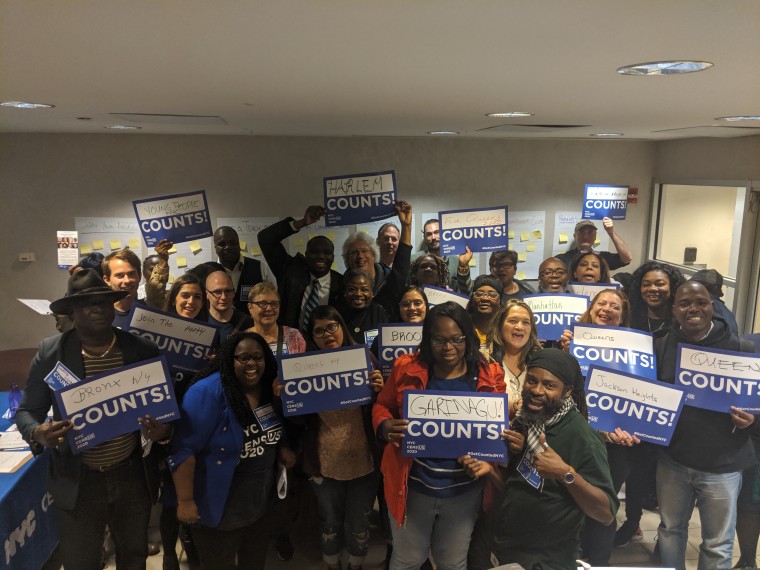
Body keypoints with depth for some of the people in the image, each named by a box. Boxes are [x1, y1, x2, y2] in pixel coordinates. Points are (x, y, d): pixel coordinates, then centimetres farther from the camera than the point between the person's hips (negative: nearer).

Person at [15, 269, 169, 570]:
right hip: (78, 482, -1)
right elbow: (26, 411, -2)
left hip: (133, 477, 2)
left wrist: (164, 429, -20)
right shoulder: (51, 352, -9)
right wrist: (38, 433, -24)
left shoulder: (144, 350, -7)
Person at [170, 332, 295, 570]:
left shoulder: (271, 391, -3)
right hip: (218, 508, -6)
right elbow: (184, 449, -26)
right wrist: (185, 500, -26)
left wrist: (281, 447, -5)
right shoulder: (209, 392, -25)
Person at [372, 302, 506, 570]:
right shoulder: (407, 369, -10)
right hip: (413, 486, 0)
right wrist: (386, 427, -19)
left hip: (463, 490, 1)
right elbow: (382, 406, 3)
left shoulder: (489, 376, -9)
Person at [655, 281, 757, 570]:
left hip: (722, 464, -2)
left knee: (718, 544, 13)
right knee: (670, 529, 19)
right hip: (672, 459, 2)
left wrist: (752, 420, -19)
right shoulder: (660, 347, -1)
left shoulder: (741, 349, -7)